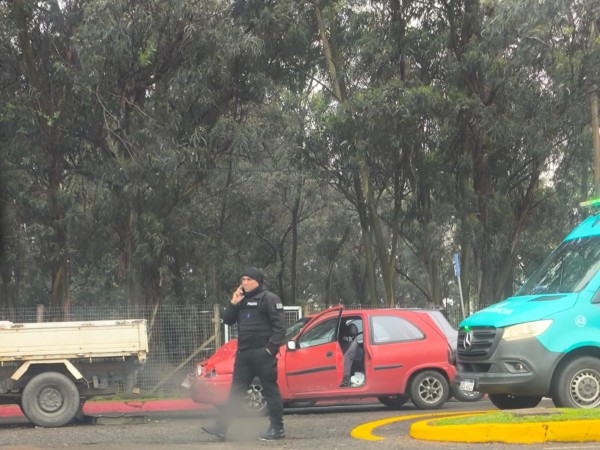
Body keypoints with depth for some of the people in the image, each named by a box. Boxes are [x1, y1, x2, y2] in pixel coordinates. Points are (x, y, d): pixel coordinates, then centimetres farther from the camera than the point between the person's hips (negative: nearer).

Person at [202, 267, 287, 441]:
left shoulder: (269, 299, -6)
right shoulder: (242, 300, 17)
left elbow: (279, 325, -12)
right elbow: (227, 320, 15)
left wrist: (272, 348, -19)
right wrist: (233, 304, -1)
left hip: (262, 353, -8)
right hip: (243, 353, 8)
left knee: (270, 390, -2)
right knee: (235, 391, 6)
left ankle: (277, 429, 2)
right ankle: (221, 427, 4)